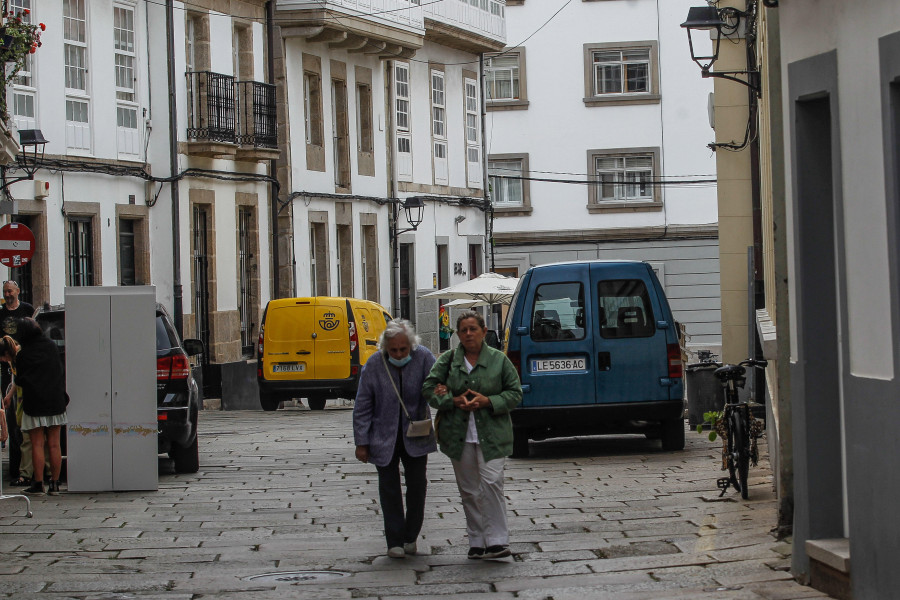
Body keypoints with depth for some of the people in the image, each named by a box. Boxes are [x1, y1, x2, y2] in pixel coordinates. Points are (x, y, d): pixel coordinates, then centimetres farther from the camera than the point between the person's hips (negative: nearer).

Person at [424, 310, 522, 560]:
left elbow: (515, 393, 4)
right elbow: (429, 389, 5)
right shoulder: (448, 360, 6)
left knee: (491, 482, -15)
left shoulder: (499, 360, 3)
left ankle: (497, 541, -11)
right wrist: (453, 401, -10)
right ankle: (477, 542, 15)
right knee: (469, 490, 7)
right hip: (459, 435, 3)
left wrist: (487, 401, -11)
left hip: (491, 435, -2)